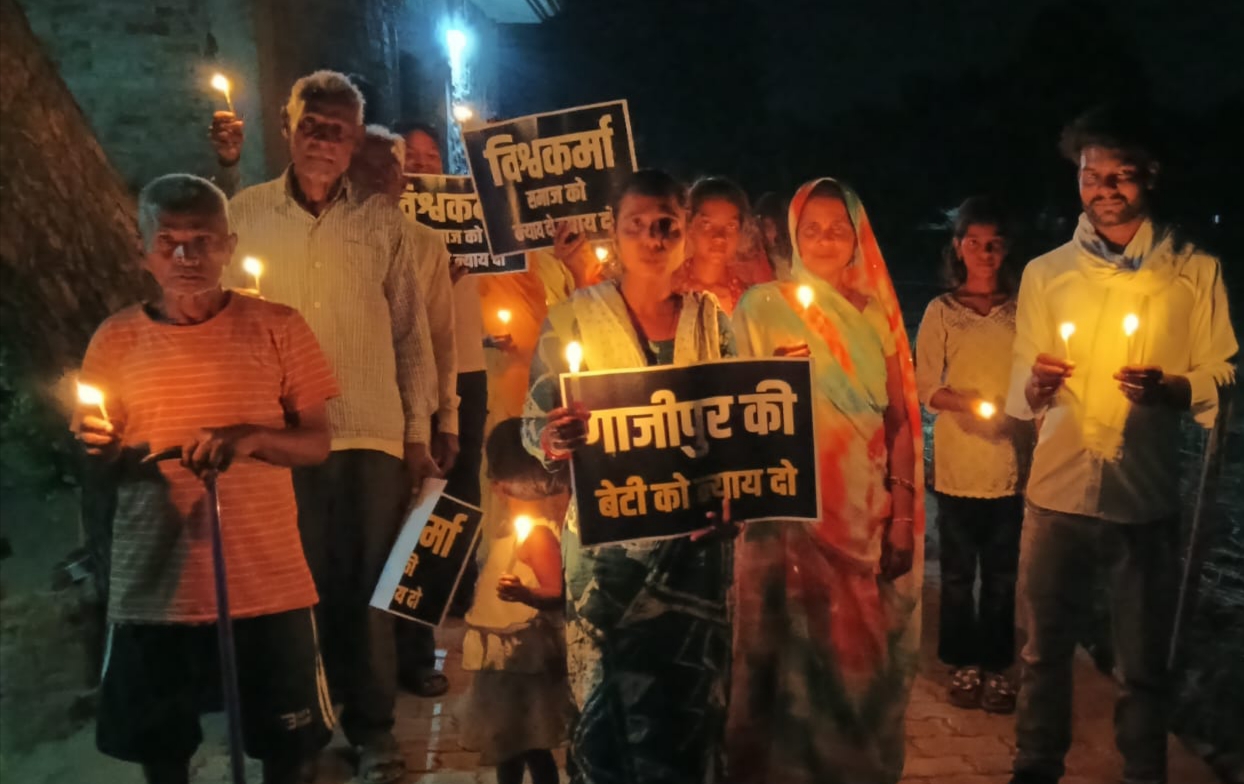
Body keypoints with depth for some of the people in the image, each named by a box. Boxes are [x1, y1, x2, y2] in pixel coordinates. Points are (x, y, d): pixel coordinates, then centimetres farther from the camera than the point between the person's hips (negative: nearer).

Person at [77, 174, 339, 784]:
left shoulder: (276, 327, -3)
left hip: (269, 584, -1)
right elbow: (102, 464, 8)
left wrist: (251, 437, -20)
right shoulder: (115, 340, 2)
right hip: (152, 588, 2)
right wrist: (99, 450, -15)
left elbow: (317, 443, -1)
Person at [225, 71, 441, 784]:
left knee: (369, 584, 6)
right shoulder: (247, 213, 4)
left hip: (374, 433, 0)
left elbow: (412, 333, 6)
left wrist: (419, 432, 5)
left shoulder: (383, 222, 4)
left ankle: (373, 727, 21)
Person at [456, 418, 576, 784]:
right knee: (507, 744, 17)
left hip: (520, 655, -9)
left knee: (527, 746, -1)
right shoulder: (507, 525, 7)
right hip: (502, 653, 9)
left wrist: (524, 595, -44)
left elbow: (557, 595, -27)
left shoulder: (537, 532, -21)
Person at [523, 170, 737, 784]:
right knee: (611, 702, 2)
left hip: (697, 539, 2)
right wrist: (552, 441, -27)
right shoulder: (575, 317, -2)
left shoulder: (712, 317, 5)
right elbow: (535, 420, -5)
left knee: (693, 704, 8)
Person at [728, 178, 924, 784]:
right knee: (794, 648, 3)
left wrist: (902, 517, 2)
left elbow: (900, 419, 6)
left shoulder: (877, 311, 8)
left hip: (867, 509, 3)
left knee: (863, 651, 11)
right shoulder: (762, 307, -1)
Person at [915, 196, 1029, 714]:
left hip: (1011, 462, 1)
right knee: (958, 572, 8)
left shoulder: (1023, 309, 3)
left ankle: (997, 666, 21)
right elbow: (924, 386, -1)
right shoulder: (941, 312, 2)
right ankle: (963, 663, 23)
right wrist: (966, 403, -18)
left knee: (1002, 574, 7)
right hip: (958, 463, 0)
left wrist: (1016, 410, -12)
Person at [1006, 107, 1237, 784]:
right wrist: (1033, 387, -15)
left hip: (1145, 496, -1)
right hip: (1056, 489, 2)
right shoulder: (1045, 272, 7)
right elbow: (1021, 390, 9)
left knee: (1142, 664, 9)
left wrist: (1171, 389, -17)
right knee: (1044, 648, 10)